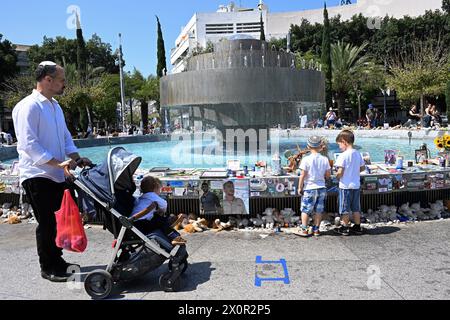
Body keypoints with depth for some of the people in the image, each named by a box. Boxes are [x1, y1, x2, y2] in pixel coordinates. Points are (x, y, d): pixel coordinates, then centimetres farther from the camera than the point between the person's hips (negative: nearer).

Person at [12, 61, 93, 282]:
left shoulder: (55, 106, 15)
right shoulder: (28, 107, -13)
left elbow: (65, 137, 18)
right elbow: (28, 144, -20)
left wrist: (76, 158, 3)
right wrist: (58, 162, -23)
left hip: (56, 175, 8)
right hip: (37, 175, -8)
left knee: (58, 220, 13)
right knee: (47, 222, -1)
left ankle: (56, 261, 28)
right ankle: (47, 268, 15)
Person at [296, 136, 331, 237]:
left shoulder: (306, 159, -13)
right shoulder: (325, 159, -2)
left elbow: (303, 175, -11)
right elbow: (328, 175, 3)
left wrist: (300, 187, -1)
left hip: (309, 188, -3)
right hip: (322, 188, 4)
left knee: (305, 210, 7)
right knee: (319, 210, 12)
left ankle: (304, 230, 9)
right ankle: (316, 230, 19)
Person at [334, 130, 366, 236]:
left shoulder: (343, 155, -18)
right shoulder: (358, 154, 3)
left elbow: (340, 172, -20)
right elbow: (363, 168, 13)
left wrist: (337, 177, 0)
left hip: (345, 186, -6)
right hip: (356, 185, 7)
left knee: (345, 208, 5)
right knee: (356, 208, 17)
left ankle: (344, 228, 14)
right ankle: (357, 227, 26)